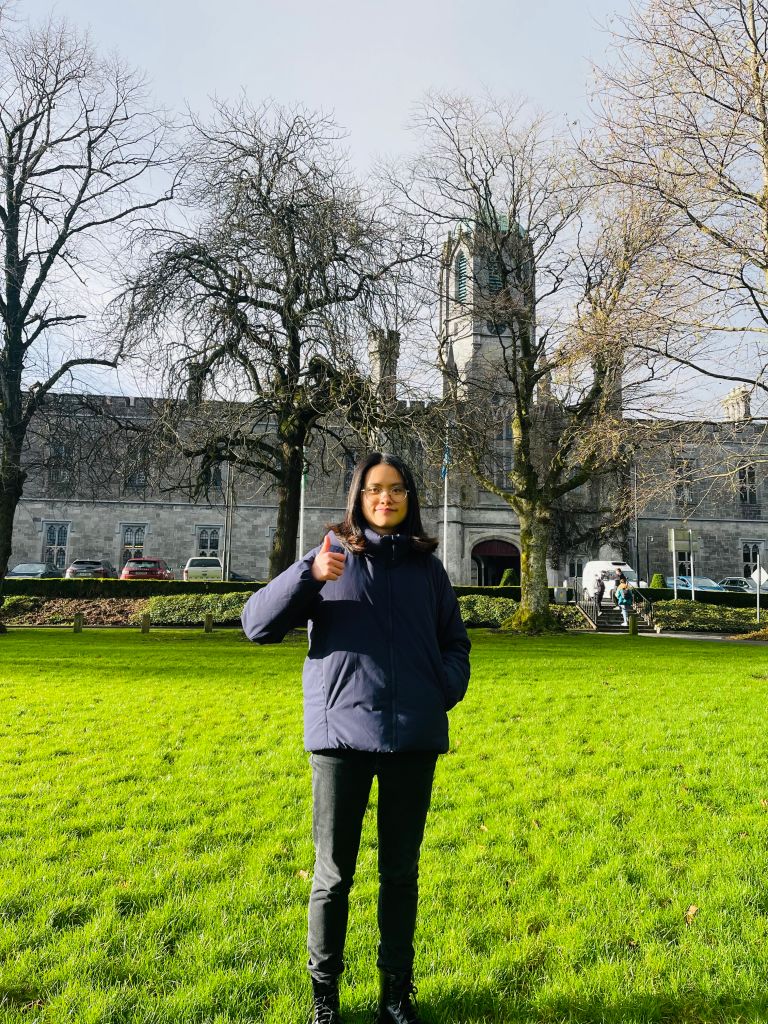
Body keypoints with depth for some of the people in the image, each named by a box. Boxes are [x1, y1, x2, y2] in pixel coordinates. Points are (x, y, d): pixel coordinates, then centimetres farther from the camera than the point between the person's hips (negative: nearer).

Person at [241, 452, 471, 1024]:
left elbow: (455, 642, 16)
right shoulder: (332, 559, 2)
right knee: (334, 873, 9)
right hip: (341, 736, -2)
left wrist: (446, 691, -3)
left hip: (414, 740, 2)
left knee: (401, 871, 15)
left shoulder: (428, 569, 9)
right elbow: (257, 624, -4)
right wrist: (309, 575, -19)